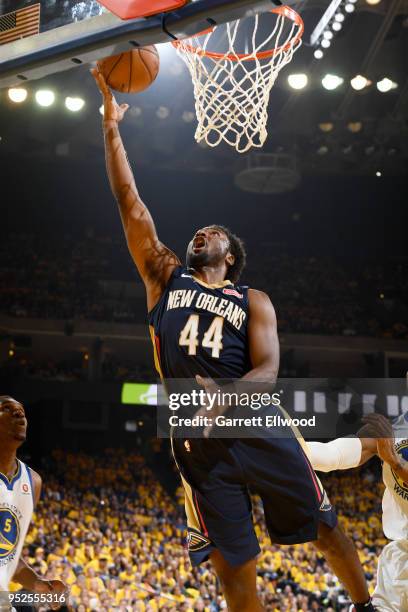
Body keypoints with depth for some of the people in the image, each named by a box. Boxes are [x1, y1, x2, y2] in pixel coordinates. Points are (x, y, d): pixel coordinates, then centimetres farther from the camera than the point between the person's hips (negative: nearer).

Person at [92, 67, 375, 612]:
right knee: (234, 567, 0)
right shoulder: (165, 277, 14)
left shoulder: (253, 302, 10)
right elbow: (130, 203, 9)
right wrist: (111, 127, 5)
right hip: (197, 442, 1)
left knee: (326, 530, 4)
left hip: (257, 428, -1)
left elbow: (267, 369, -4)